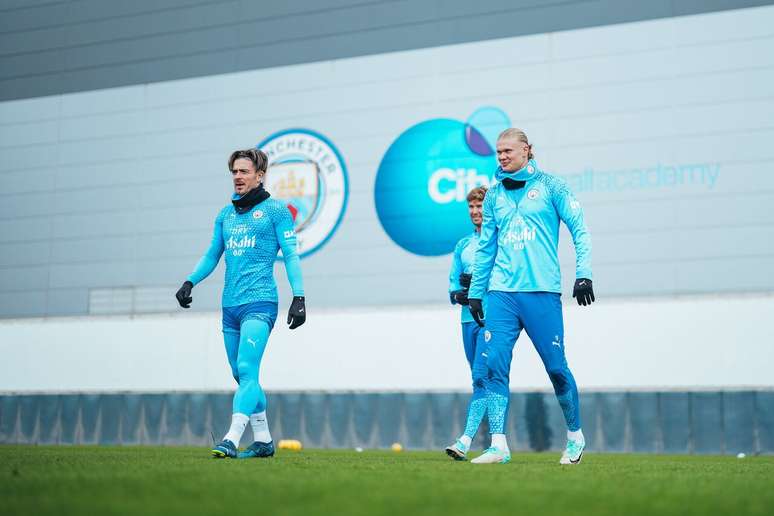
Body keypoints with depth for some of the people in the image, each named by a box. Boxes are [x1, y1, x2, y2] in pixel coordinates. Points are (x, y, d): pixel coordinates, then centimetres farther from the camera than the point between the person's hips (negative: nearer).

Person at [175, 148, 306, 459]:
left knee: (247, 370, -18)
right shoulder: (226, 215, 17)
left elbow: (291, 255, -2)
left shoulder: (275, 210, 1)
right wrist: (189, 282, 7)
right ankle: (263, 441, 19)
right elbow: (211, 256, 23)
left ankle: (231, 439, -24)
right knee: (242, 376, 9)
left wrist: (299, 297, -11)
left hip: (259, 304, -7)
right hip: (230, 306, 7)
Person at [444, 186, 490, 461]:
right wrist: (457, 294, -2)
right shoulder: (462, 245, 18)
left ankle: (465, 440, -21)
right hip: (468, 319, 7)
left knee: (481, 378, -15)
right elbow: (453, 282, 20)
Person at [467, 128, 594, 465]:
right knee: (494, 366, -8)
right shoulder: (494, 195, 15)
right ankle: (498, 445, -4)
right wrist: (475, 292, 17)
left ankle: (575, 437, 20)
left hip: (542, 291, -3)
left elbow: (579, 229, 0)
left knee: (556, 368, 0)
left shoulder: (549, 186, 3)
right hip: (501, 292, 4)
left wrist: (583, 274, -10)